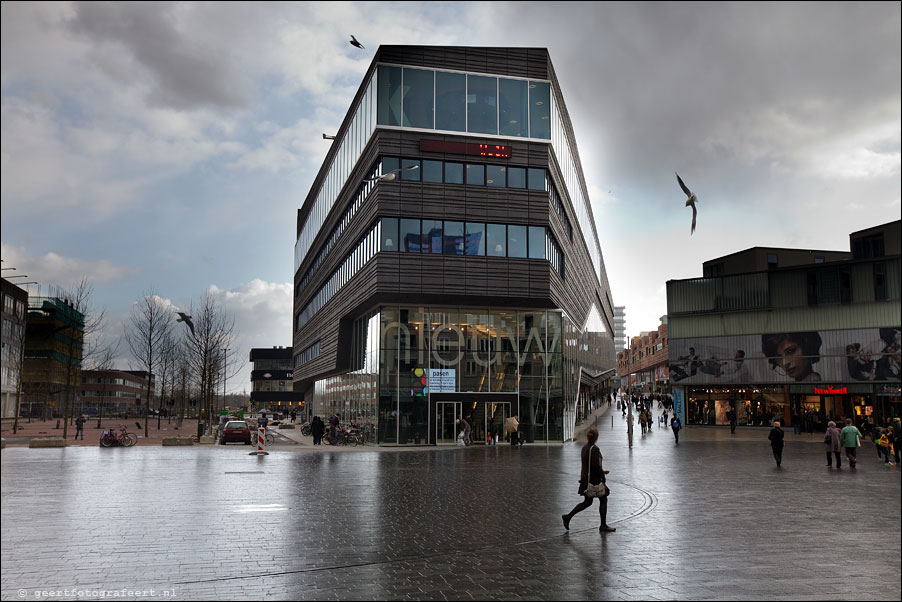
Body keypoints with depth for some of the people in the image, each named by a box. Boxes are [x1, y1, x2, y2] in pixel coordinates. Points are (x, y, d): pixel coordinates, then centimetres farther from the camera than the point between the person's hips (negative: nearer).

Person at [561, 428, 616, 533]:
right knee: (603, 500, 7)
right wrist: (603, 477, -10)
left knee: (587, 502, 16)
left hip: (585, 479, 8)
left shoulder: (584, 448, 9)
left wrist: (602, 471, 23)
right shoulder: (594, 449, -18)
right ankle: (603, 526, 14)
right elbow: (596, 465, -23)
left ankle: (568, 516, 9)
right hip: (594, 480, -8)